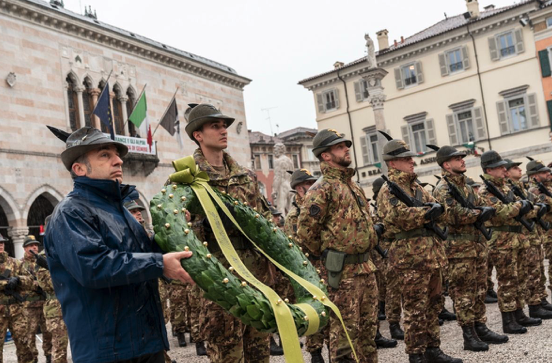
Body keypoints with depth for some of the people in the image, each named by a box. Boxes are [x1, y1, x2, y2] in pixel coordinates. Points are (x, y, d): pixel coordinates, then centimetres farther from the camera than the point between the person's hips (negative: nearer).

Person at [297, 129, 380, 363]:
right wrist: (327, 255, -5)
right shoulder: (322, 189, -12)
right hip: (342, 272, -8)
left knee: (368, 329, 16)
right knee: (344, 333, -1)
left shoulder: (353, 185, 15)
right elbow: (305, 231, -16)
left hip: (366, 267, 8)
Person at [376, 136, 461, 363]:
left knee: (433, 305, 15)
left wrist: (437, 208, -11)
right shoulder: (388, 190, -8)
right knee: (416, 309, -2)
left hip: (432, 254, 8)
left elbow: (438, 207, 12)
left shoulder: (416, 187, 17)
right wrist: (426, 213, -19)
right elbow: (397, 215, -26)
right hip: (411, 258, -8)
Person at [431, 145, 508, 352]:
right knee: (463, 292, -2)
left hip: (478, 245, 9)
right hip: (460, 249, -8)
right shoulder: (443, 189, -11)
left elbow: (480, 208, 17)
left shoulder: (466, 186, 16)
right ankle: (469, 336, 4)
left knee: (479, 290, 13)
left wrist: (486, 210, -5)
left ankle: (481, 328, 23)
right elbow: (454, 216, -23)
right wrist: (478, 213, -13)